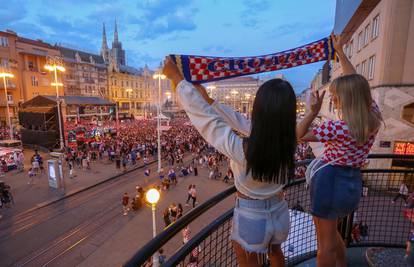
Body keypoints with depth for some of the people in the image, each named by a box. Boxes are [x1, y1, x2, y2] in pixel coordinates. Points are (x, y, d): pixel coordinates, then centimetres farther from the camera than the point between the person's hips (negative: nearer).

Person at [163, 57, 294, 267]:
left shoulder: (243, 149, -35)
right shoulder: (286, 144, -17)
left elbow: (203, 115, -27)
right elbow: (242, 122, -9)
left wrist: (176, 77, -16)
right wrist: (209, 101, -1)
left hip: (251, 218, -4)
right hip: (280, 213, 5)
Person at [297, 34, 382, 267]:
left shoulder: (337, 128, -25)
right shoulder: (374, 116, -4)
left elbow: (299, 135, -15)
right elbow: (357, 84, 7)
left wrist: (313, 112, -27)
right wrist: (340, 52, 13)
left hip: (330, 180, -8)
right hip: (353, 182, 8)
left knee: (326, 243, 14)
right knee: (332, 233, 31)